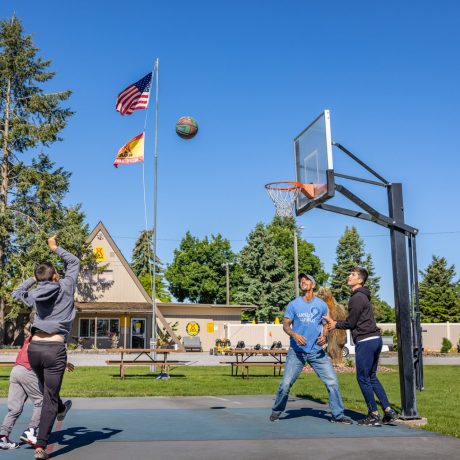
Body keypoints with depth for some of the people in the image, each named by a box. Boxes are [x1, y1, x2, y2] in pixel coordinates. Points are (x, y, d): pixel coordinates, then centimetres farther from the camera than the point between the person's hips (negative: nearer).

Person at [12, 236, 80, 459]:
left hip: (34, 348, 4)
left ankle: (60, 409, 54)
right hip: (55, 350, -4)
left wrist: (33, 278, 30)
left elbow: (16, 293, 32)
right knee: (49, 398, -2)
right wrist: (56, 248, 23)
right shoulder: (65, 288, 1)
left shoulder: (35, 295, 9)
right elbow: (74, 262, 16)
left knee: (48, 390, 29)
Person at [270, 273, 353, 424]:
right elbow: (285, 325, 2)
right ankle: (276, 411, 19)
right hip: (296, 351, -1)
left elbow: (326, 324, 12)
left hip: (317, 351, 1)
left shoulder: (322, 305, 6)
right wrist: (295, 335, -18)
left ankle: (338, 415, 10)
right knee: (285, 384, -3)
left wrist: (324, 336, -10)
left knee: (332, 382, -4)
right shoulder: (293, 304, 2)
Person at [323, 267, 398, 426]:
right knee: (372, 378, 15)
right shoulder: (363, 296, 19)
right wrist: (334, 322, 13)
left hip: (365, 341, -10)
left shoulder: (357, 298, -13)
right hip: (375, 339, 10)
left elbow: (351, 323, -11)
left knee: (363, 378, -1)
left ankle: (374, 415, 4)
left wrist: (335, 324, 5)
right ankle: (389, 411, 14)